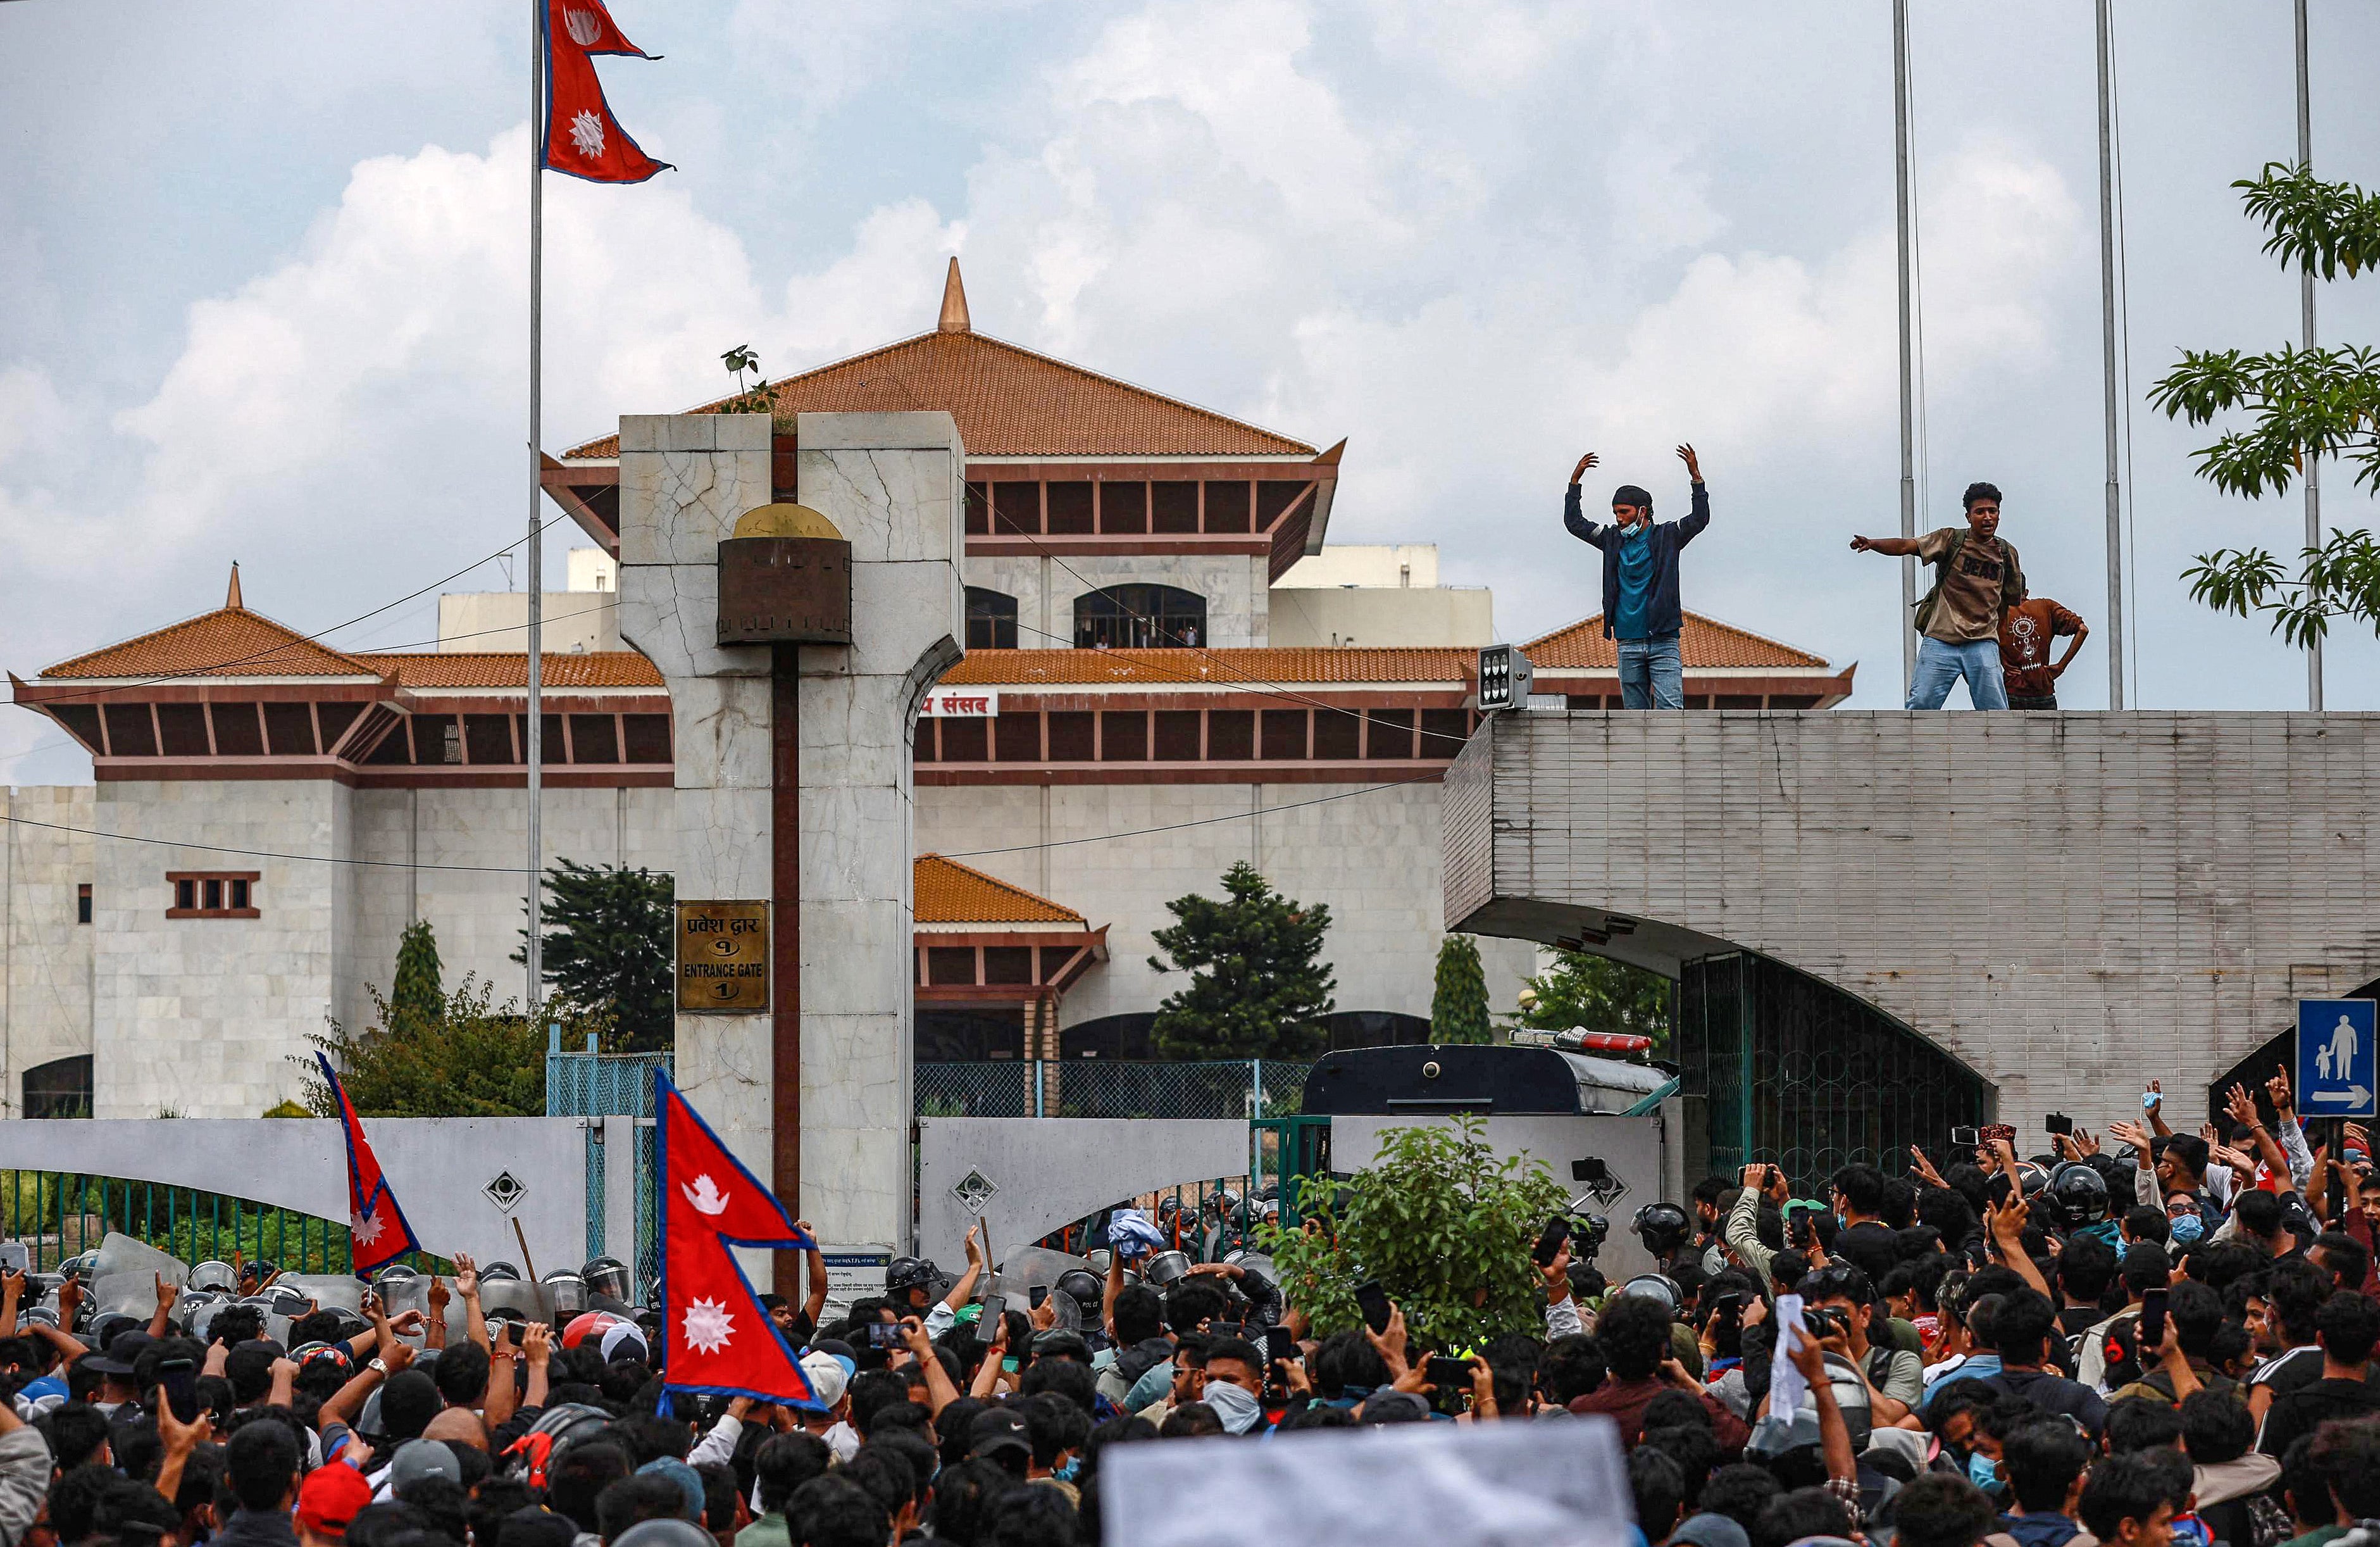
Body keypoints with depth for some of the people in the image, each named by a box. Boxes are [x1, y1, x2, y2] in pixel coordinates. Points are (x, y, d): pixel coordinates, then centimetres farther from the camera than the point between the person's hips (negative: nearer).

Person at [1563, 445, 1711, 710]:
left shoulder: (1666, 536, 6)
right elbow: (1574, 523, 17)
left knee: (1670, 707, -13)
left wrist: (1696, 477, -14)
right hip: (1628, 644, 4)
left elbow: (1699, 519, -5)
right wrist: (1575, 480, 9)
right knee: (1636, 713, 2)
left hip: (1663, 641, -3)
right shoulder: (1612, 539, 14)